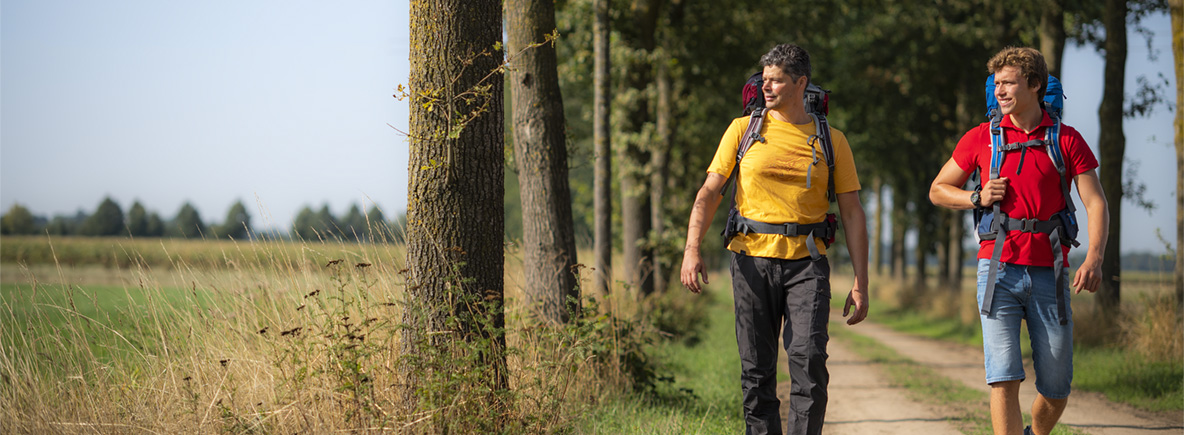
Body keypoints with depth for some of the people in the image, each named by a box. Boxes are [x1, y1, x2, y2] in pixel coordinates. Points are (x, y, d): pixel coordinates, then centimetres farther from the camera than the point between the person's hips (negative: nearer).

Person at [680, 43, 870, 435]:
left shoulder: (831, 140, 8)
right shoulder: (743, 130, 8)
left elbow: (852, 214, 9)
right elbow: (709, 192, 4)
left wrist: (860, 284, 2)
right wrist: (692, 248, -12)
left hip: (806, 263, -1)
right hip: (752, 259, 1)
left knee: (809, 359, -17)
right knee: (757, 371, 2)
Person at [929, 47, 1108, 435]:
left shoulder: (1067, 140, 4)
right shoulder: (981, 138, 6)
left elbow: (1096, 203, -3)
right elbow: (938, 190, 16)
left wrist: (1093, 259, -19)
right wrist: (978, 197, -4)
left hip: (1049, 273, 1)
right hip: (999, 269, 0)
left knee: (1057, 387, 7)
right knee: (1004, 377, -13)